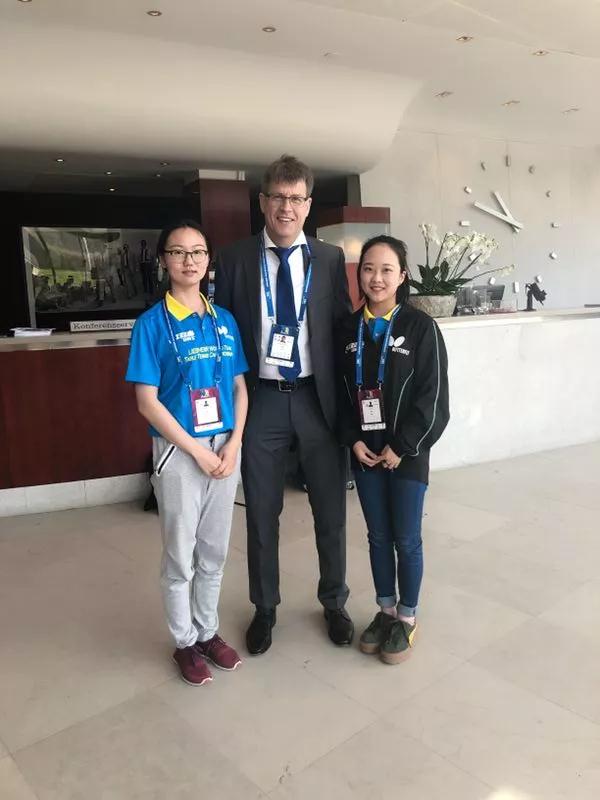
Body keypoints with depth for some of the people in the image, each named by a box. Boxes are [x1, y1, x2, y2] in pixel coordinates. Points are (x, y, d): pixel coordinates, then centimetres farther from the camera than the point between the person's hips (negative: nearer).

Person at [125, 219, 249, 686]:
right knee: (180, 555, 9)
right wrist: (197, 450, -14)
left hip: (226, 448, 4)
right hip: (179, 451, -4)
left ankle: (208, 631, 34)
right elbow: (147, 401, -12)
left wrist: (233, 444, -7)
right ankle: (185, 642, 28)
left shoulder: (225, 320, 5)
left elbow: (240, 388, 6)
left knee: (214, 551, 15)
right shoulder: (152, 323, -8)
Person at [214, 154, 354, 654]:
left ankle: (334, 602, 36)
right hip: (261, 401, 0)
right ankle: (265, 608, 34)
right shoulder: (235, 259, 1)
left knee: (331, 509, 12)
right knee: (262, 513, 12)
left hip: (318, 399, 1)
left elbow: (343, 327, 5)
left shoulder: (330, 259, 3)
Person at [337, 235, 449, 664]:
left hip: (407, 453, -3)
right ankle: (386, 610, 33)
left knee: (406, 539, 8)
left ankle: (407, 617, 28)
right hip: (364, 452, 4)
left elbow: (432, 396, -11)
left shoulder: (420, 326, -9)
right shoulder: (350, 329, 3)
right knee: (378, 536, 15)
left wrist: (402, 447, -14)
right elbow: (341, 391, 6)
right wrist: (354, 440, -5)